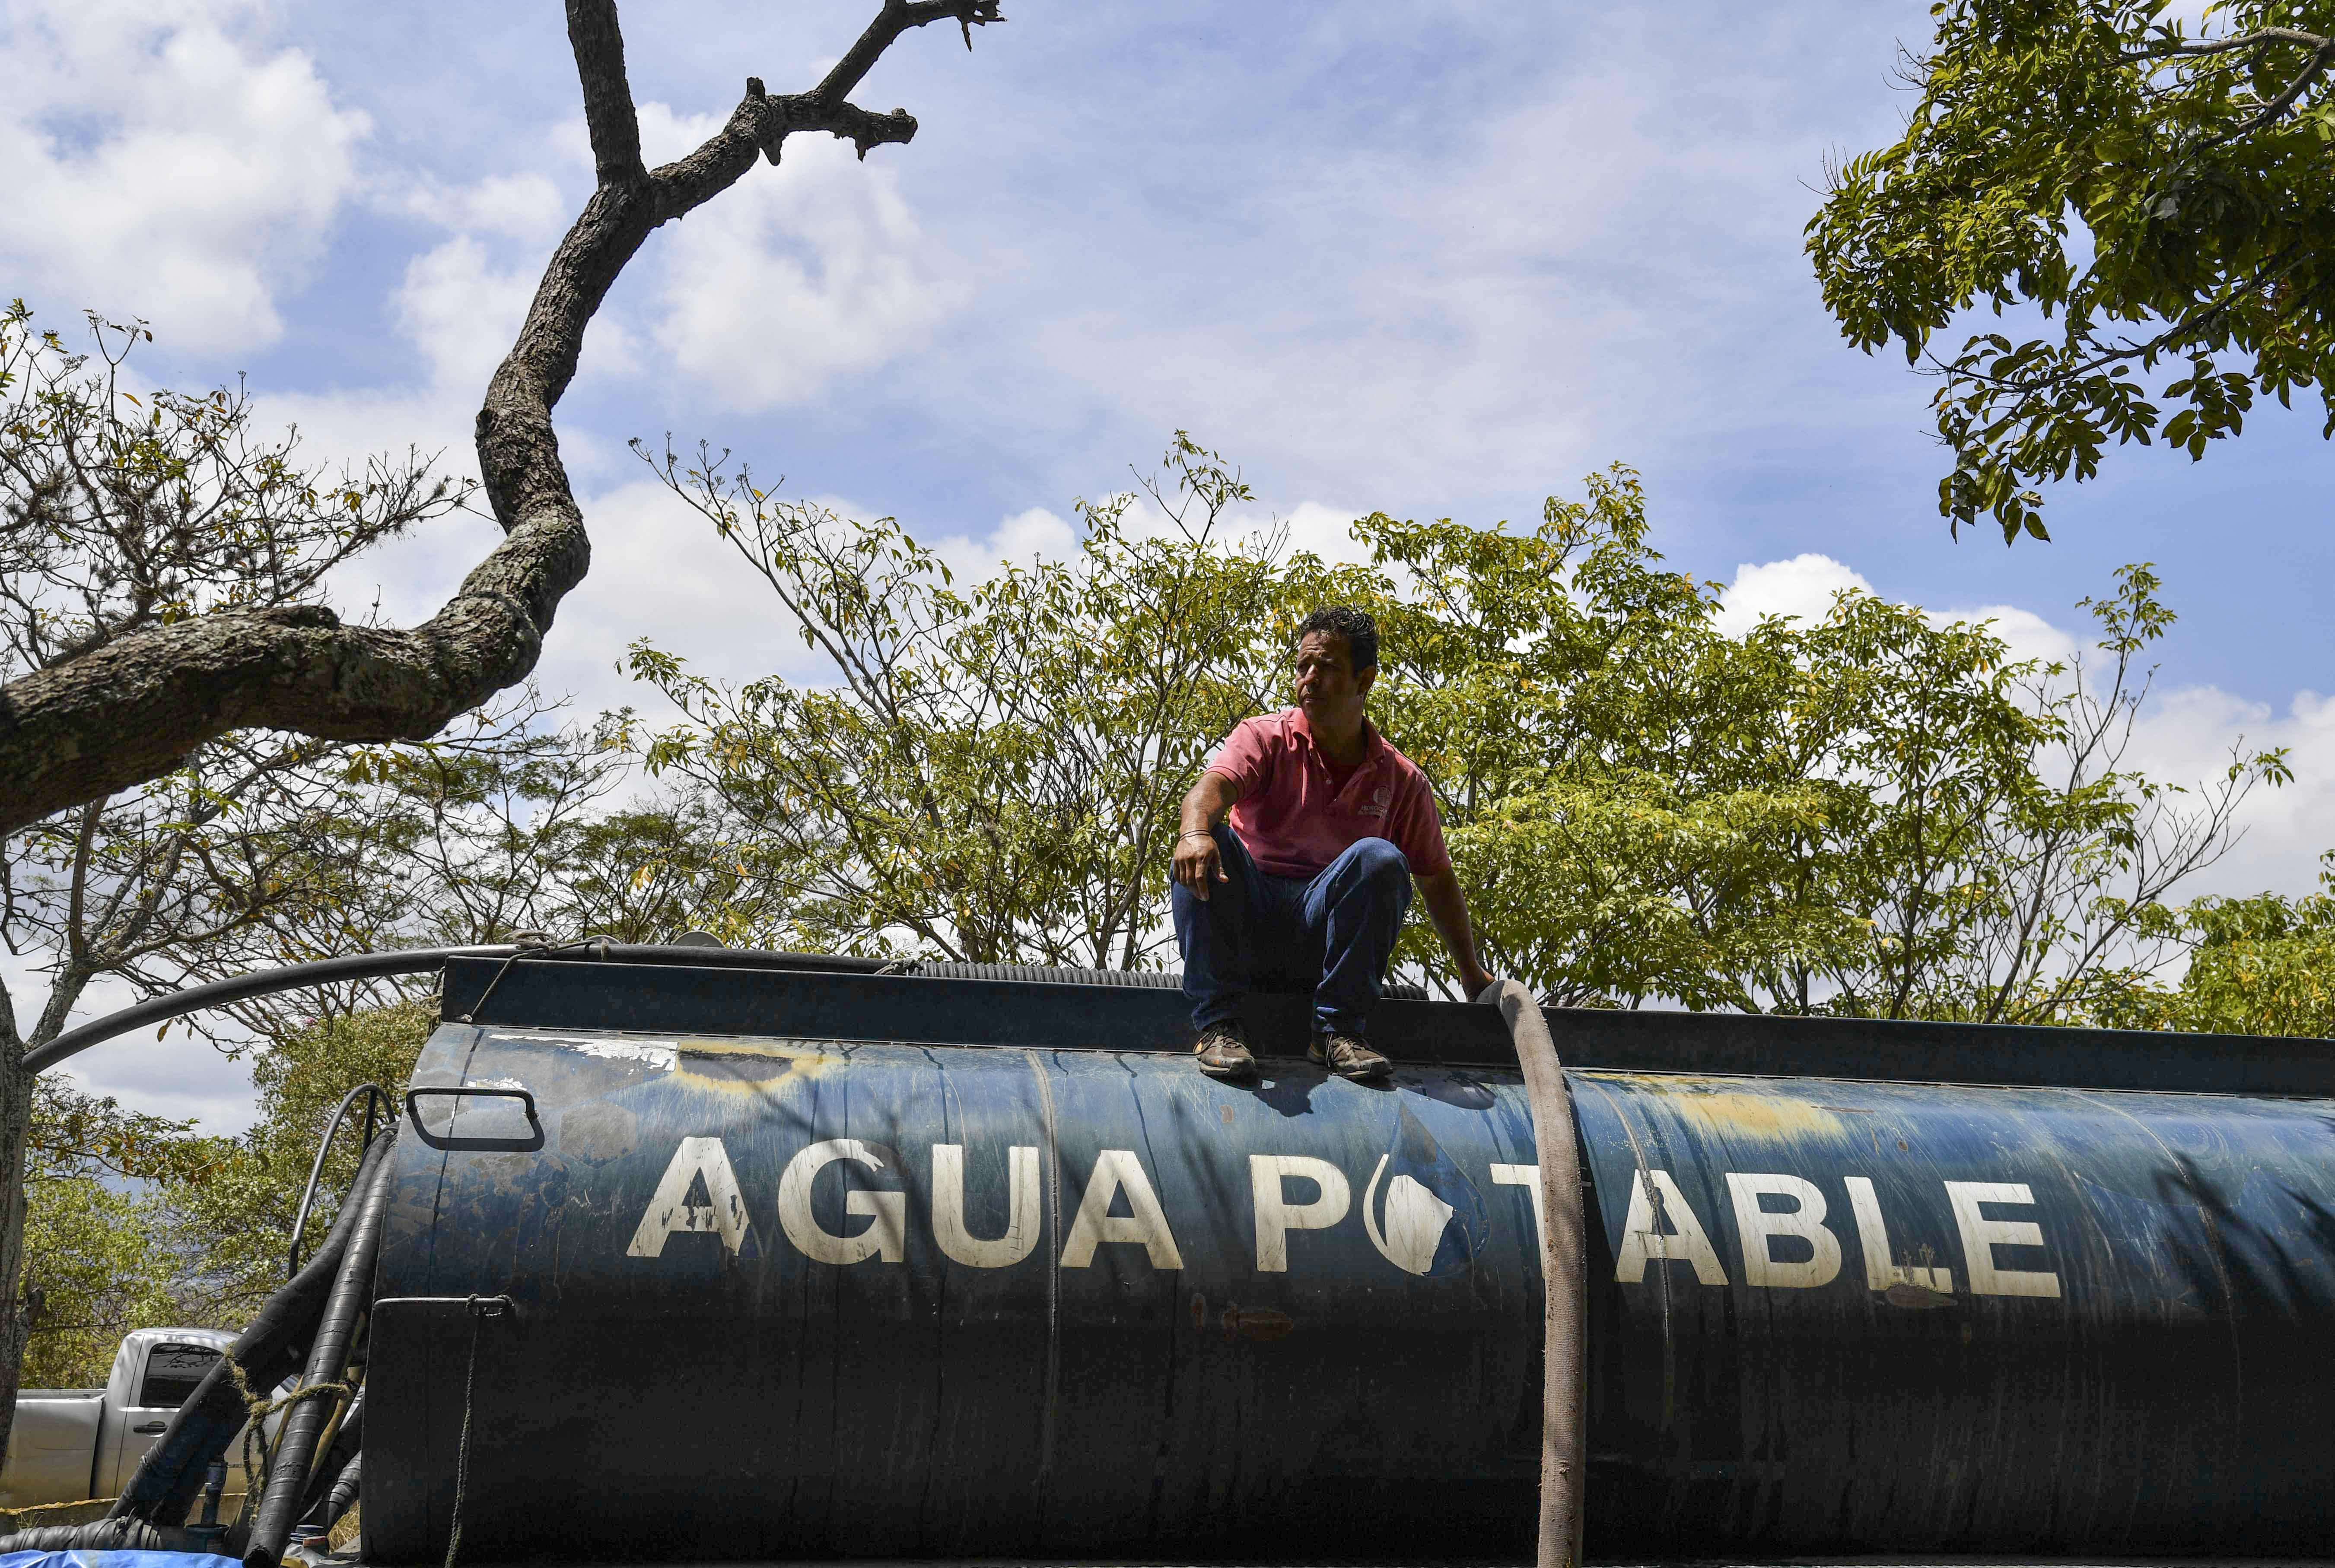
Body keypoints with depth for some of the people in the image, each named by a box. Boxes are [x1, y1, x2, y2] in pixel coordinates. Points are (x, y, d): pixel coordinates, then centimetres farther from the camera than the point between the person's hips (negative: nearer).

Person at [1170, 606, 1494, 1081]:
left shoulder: (1400, 779, 9)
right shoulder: (1264, 737, 2)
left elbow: (1437, 880, 18)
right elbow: (1213, 787, -20)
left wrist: (1473, 974, 16)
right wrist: (1195, 832, -44)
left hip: (1325, 929, 1)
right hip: (1247, 921, -1)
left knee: (1379, 859, -27)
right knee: (1208, 848, -30)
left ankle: (1338, 1030, -23)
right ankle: (1218, 1023, -29)